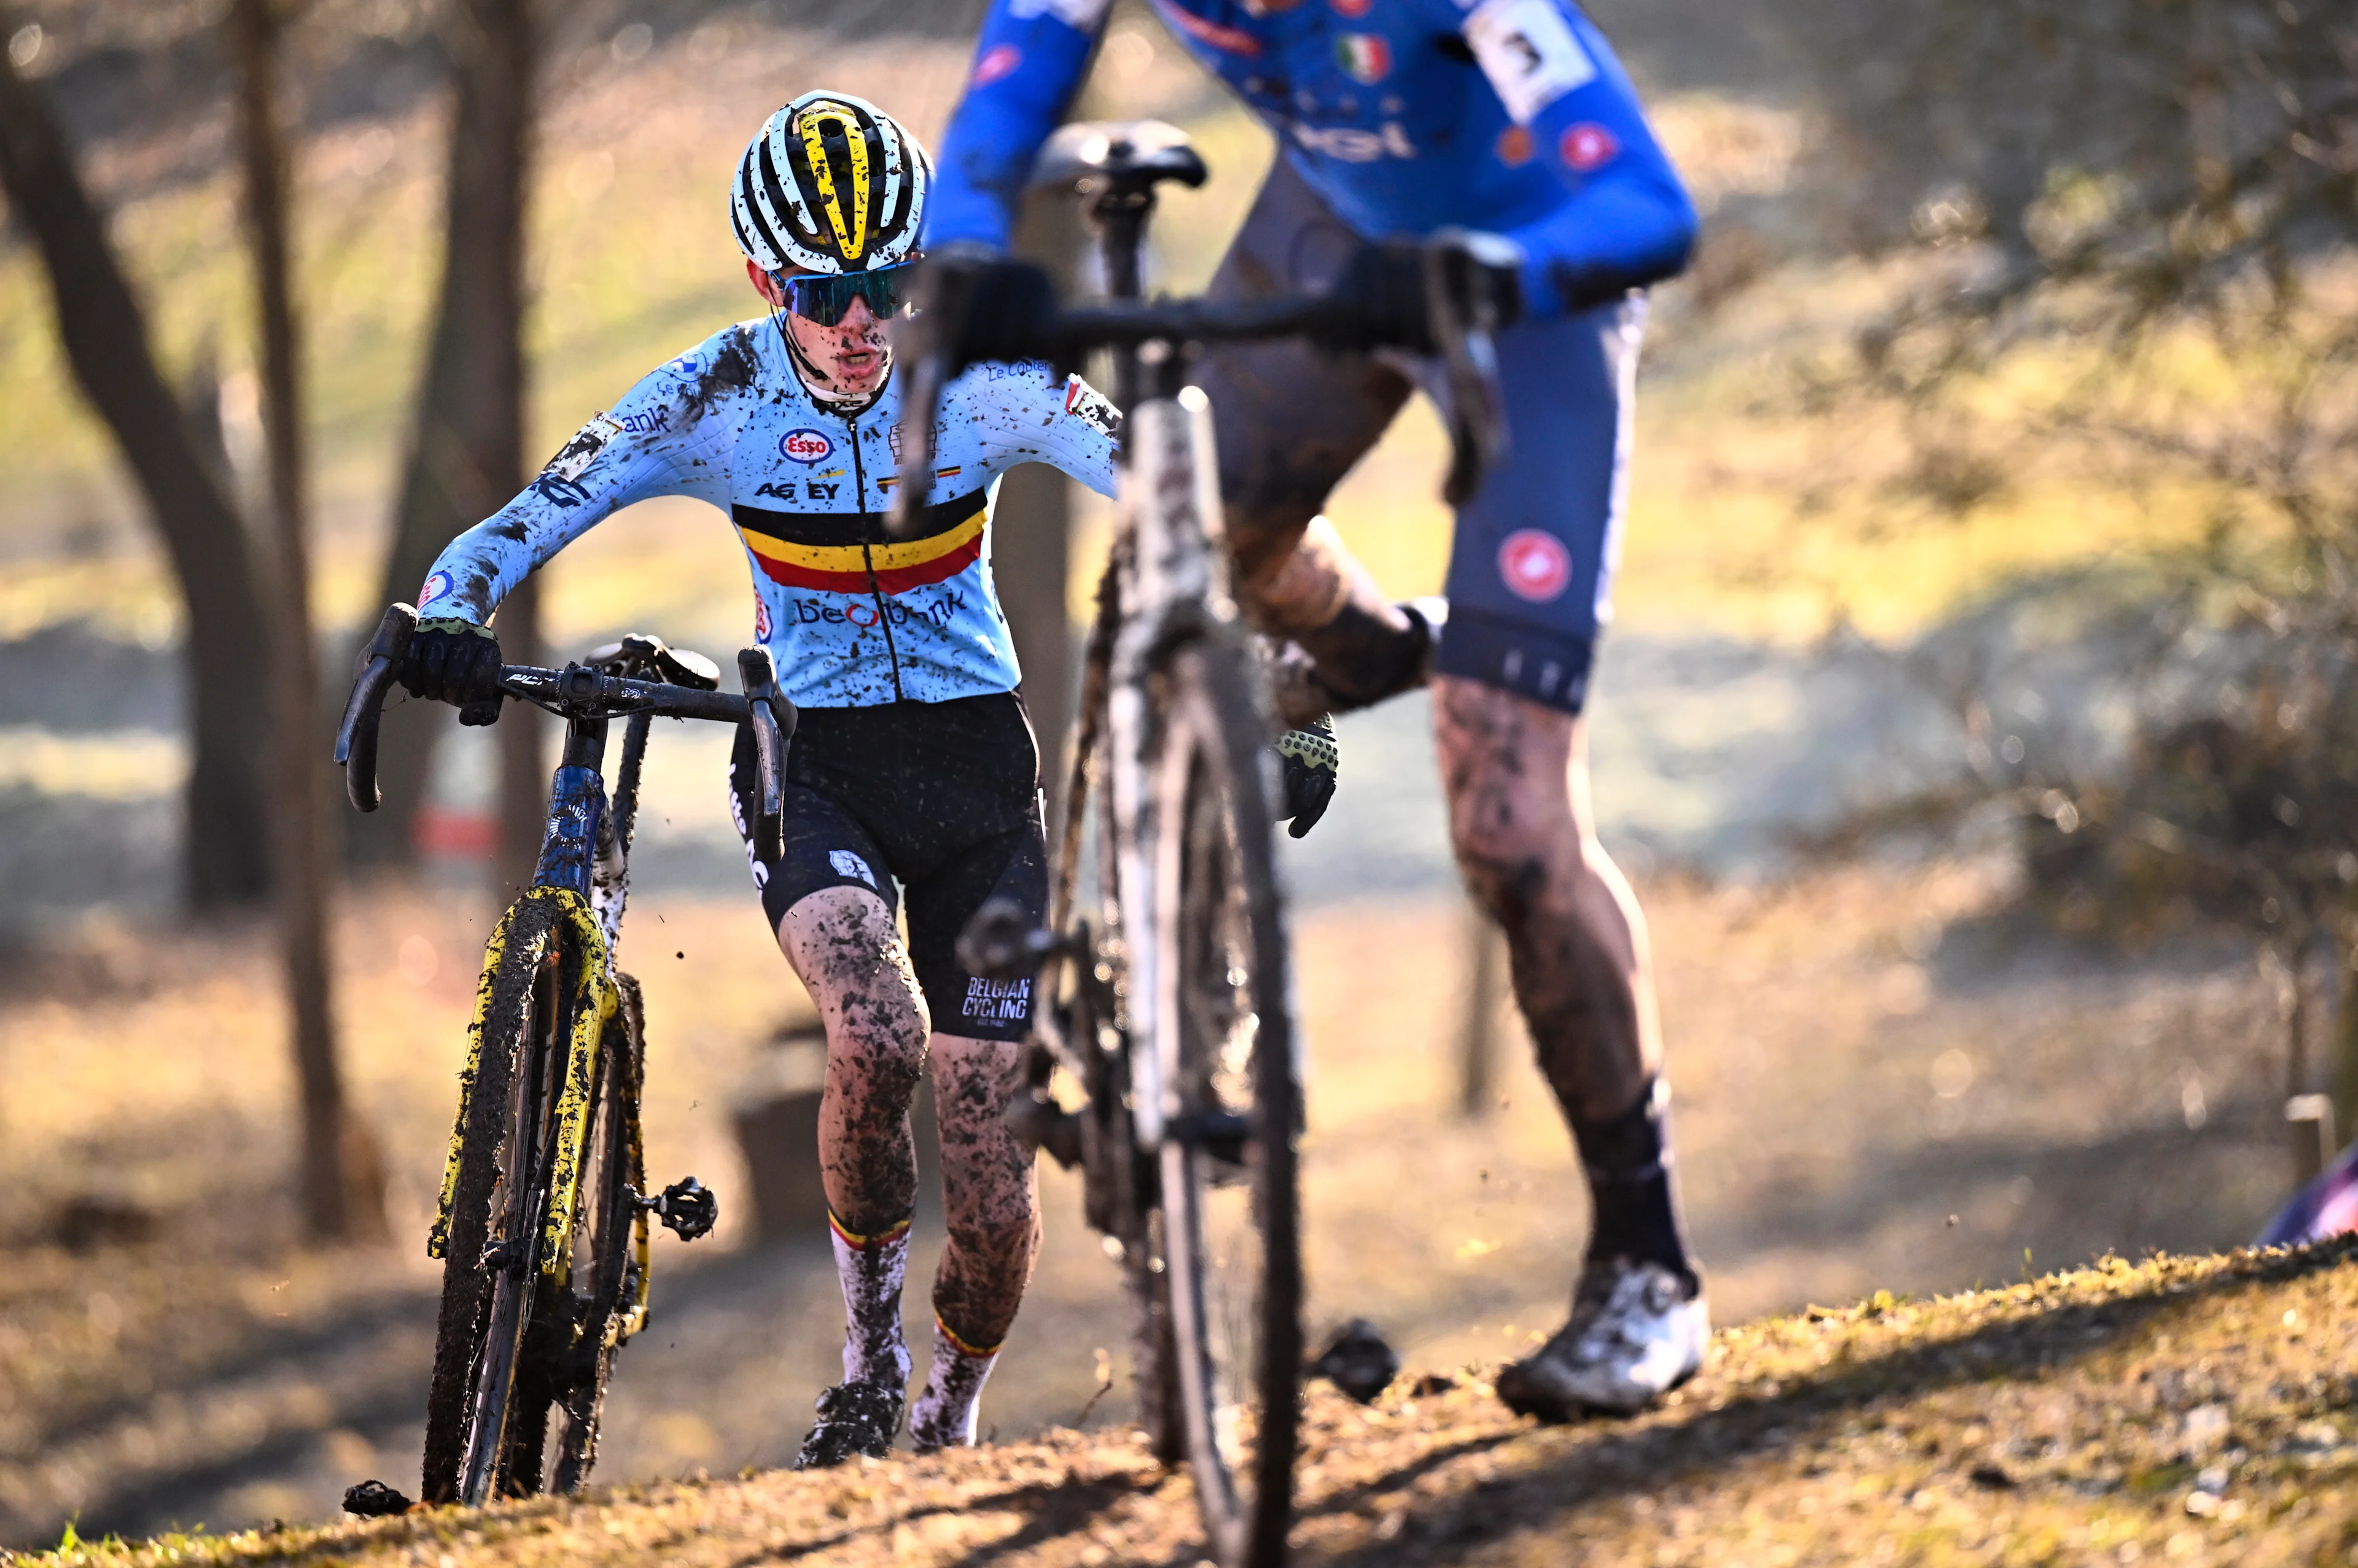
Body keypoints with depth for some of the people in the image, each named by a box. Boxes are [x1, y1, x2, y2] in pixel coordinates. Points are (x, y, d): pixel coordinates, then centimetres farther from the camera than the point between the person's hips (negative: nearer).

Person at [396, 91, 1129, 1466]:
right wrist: (448, 617, -34)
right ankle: (869, 1340, -7)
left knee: (994, 1188, -2)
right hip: (811, 756, -1)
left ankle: (954, 1424, 29)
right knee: (875, 1038, -33)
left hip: (970, 754, 1)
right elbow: (537, 518, -14)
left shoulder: (986, 377, -12)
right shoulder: (719, 396, -11)